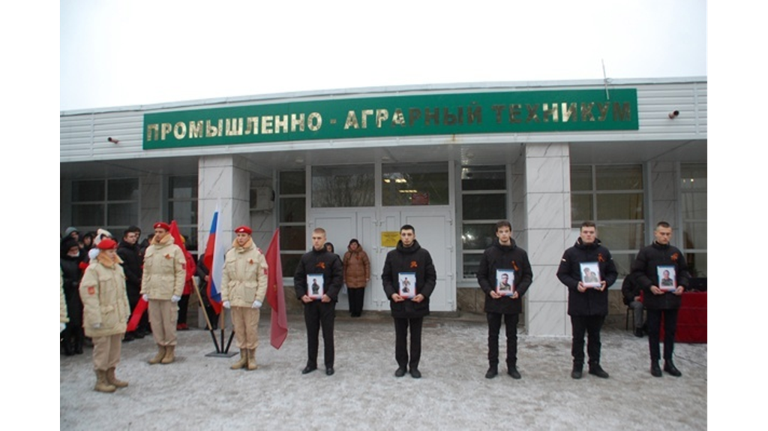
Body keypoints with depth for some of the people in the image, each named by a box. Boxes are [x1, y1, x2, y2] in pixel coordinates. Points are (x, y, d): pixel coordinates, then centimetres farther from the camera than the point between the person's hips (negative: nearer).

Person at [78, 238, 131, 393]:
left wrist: (125, 312, 14)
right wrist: (95, 318, -19)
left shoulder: (117, 267, 11)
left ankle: (110, 376, 28)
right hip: (102, 318, -7)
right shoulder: (93, 269, -13)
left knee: (114, 348, 14)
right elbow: (89, 294, -17)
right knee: (102, 349, 1)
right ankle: (100, 381, 13)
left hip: (117, 317, 7)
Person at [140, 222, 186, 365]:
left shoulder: (175, 249, -4)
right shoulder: (149, 250, 13)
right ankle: (161, 349, 21)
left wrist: (177, 293, -12)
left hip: (168, 294, -5)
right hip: (152, 293, 6)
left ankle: (170, 350, 12)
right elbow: (146, 272, 16)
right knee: (155, 322, 9)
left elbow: (181, 273, -8)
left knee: (169, 322, 0)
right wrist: (144, 291, 10)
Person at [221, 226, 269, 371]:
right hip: (235, 298, 4)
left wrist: (259, 298, -12)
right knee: (239, 329, 10)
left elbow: (263, 278, -6)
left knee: (251, 329, 1)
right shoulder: (230, 254, 7)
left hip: (251, 299, -4)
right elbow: (225, 277, 7)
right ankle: (243, 357, 22)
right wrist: (225, 297, 1)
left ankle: (251, 358, 15)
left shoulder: (257, 254, -4)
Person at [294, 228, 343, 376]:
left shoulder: (332, 258, -3)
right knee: (311, 334, 12)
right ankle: (311, 363, 23)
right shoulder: (305, 258, 7)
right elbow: (298, 278, 8)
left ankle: (329, 365, 14)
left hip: (326, 301, -3)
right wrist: (301, 294, -6)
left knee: (328, 334, 4)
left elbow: (339, 278, -7)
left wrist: (330, 294, -17)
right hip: (309, 301, 3)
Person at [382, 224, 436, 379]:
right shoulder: (392, 255, 2)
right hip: (398, 303, 1)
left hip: (418, 303, -1)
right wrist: (391, 293, -11)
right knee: (400, 337, 11)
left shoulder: (423, 254, -1)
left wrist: (424, 294, -14)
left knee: (416, 337, 9)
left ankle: (414, 366, 21)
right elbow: (385, 277, 5)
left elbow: (431, 277, -1)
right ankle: (401, 365, 24)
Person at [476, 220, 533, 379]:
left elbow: (528, 275, 4)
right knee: (493, 335, 8)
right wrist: (489, 291, -12)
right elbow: (481, 275, 3)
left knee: (512, 335, 11)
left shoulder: (521, 253, 1)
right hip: (493, 301, 0)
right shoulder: (489, 253, 0)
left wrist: (519, 291, -11)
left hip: (513, 301, 0)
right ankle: (493, 366, 18)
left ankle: (512, 366, 22)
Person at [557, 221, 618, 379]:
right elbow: (562, 274, -1)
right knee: (578, 336, 7)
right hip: (578, 302, -2)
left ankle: (595, 365, 25)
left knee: (595, 336, 13)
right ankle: (577, 365, 17)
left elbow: (613, 273, 11)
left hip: (598, 302, 2)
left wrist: (606, 283, -9)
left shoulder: (604, 252, 4)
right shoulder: (571, 252, -2)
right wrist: (575, 284, -16)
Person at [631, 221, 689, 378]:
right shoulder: (646, 252, -4)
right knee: (654, 331, 5)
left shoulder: (676, 252, 7)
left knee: (671, 331, 11)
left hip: (672, 298, 4)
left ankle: (669, 361, 23)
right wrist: (650, 286, -17)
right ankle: (655, 363, 14)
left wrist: (682, 285, -3)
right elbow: (637, 272, -6)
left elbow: (684, 271, 15)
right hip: (653, 298, -3)